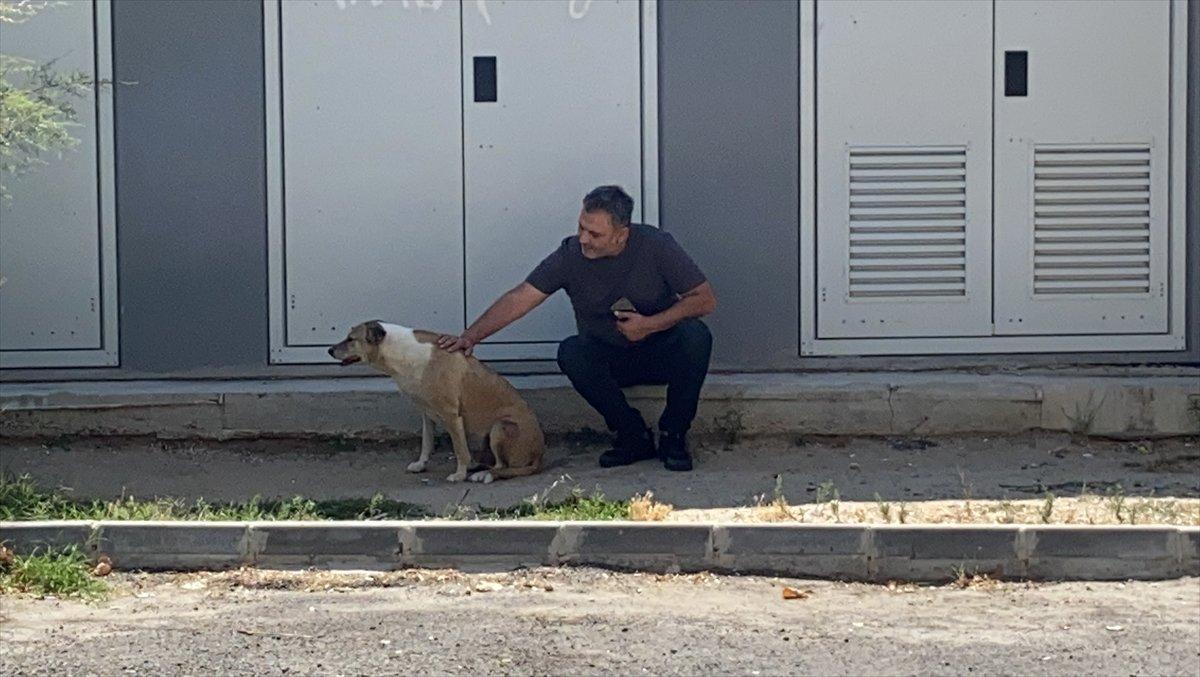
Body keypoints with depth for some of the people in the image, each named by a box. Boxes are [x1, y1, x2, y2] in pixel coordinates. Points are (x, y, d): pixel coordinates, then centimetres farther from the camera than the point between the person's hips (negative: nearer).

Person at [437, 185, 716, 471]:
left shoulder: (655, 245, -15)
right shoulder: (570, 255, -12)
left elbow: (705, 298, -15)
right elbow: (521, 298, -16)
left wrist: (650, 325, -25)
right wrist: (470, 336, -27)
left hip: (662, 354, -1)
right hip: (607, 360, 1)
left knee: (695, 335, -32)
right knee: (570, 352, -30)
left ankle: (673, 436, -14)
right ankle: (634, 436, -15)